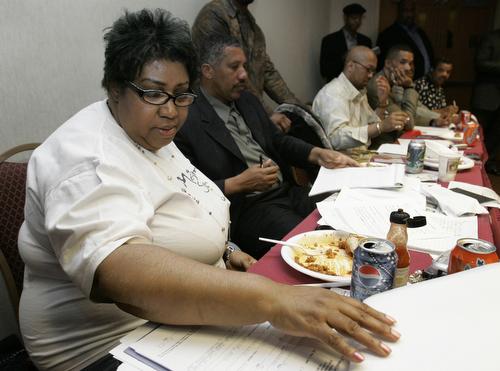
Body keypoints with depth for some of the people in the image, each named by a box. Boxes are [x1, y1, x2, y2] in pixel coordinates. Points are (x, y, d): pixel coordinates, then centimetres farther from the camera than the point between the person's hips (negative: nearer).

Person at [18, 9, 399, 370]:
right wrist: (271, 298, -48)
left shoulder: (150, 135, 6)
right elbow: (120, 272, -40)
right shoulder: (91, 161, -24)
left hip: (186, 319, 8)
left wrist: (222, 251, 2)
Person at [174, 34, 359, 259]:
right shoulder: (188, 122, -11)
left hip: (288, 191, 8)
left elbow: (277, 141, 21)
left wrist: (318, 155, 5)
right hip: (245, 209, -8)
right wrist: (239, 183, -16)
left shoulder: (247, 101, 15)